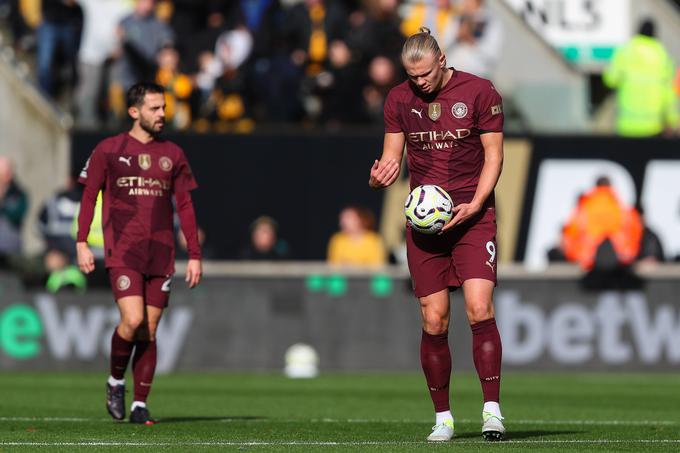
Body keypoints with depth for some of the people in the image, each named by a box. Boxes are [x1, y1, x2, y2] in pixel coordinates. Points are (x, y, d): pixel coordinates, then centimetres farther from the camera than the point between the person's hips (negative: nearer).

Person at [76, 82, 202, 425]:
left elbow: (185, 205, 14)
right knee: (133, 321, -18)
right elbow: (89, 195, 4)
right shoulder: (109, 150, 2)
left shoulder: (172, 154, 11)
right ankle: (116, 381, 7)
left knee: (149, 331, 2)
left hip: (161, 255, 3)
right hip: (122, 252, -3)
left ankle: (140, 405, 9)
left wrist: (194, 255, 8)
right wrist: (82, 243, -5)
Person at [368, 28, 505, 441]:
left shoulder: (480, 92, -3)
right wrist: (380, 175, -14)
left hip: (472, 215, -3)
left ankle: (492, 409, -13)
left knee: (480, 309, -17)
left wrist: (473, 205, -14)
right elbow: (393, 156, 10)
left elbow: (494, 157, -1)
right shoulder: (399, 100, 7)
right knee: (434, 321, -1)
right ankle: (443, 417, 9)